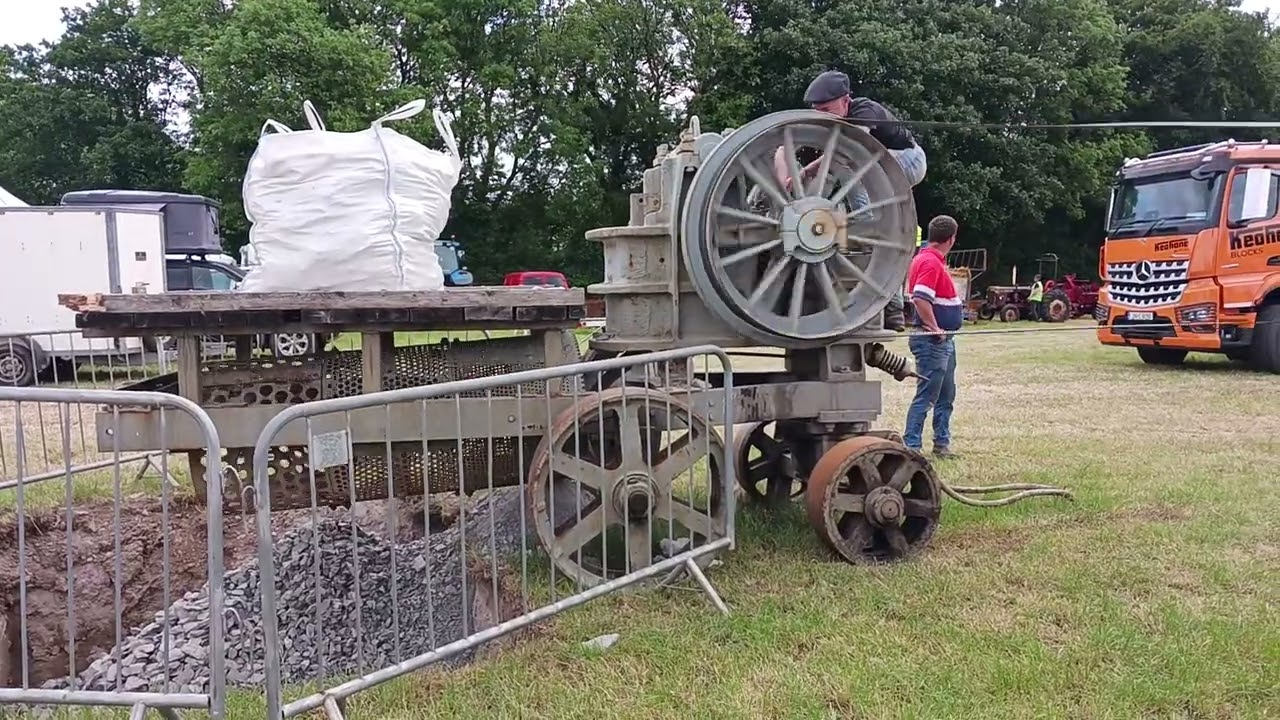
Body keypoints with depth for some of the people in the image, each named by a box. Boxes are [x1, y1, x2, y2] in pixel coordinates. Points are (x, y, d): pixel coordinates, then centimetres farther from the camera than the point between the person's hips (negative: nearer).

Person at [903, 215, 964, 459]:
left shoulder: (933, 260, 14)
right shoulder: (931, 262, -17)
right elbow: (919, 299, -28)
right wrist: (935, 329, -20)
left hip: (943, 340, 10)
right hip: (932, 340, -10)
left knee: (945, 396, 16)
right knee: (926, 396, -7)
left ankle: (942, 443, 24)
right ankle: (910, 446, -3)